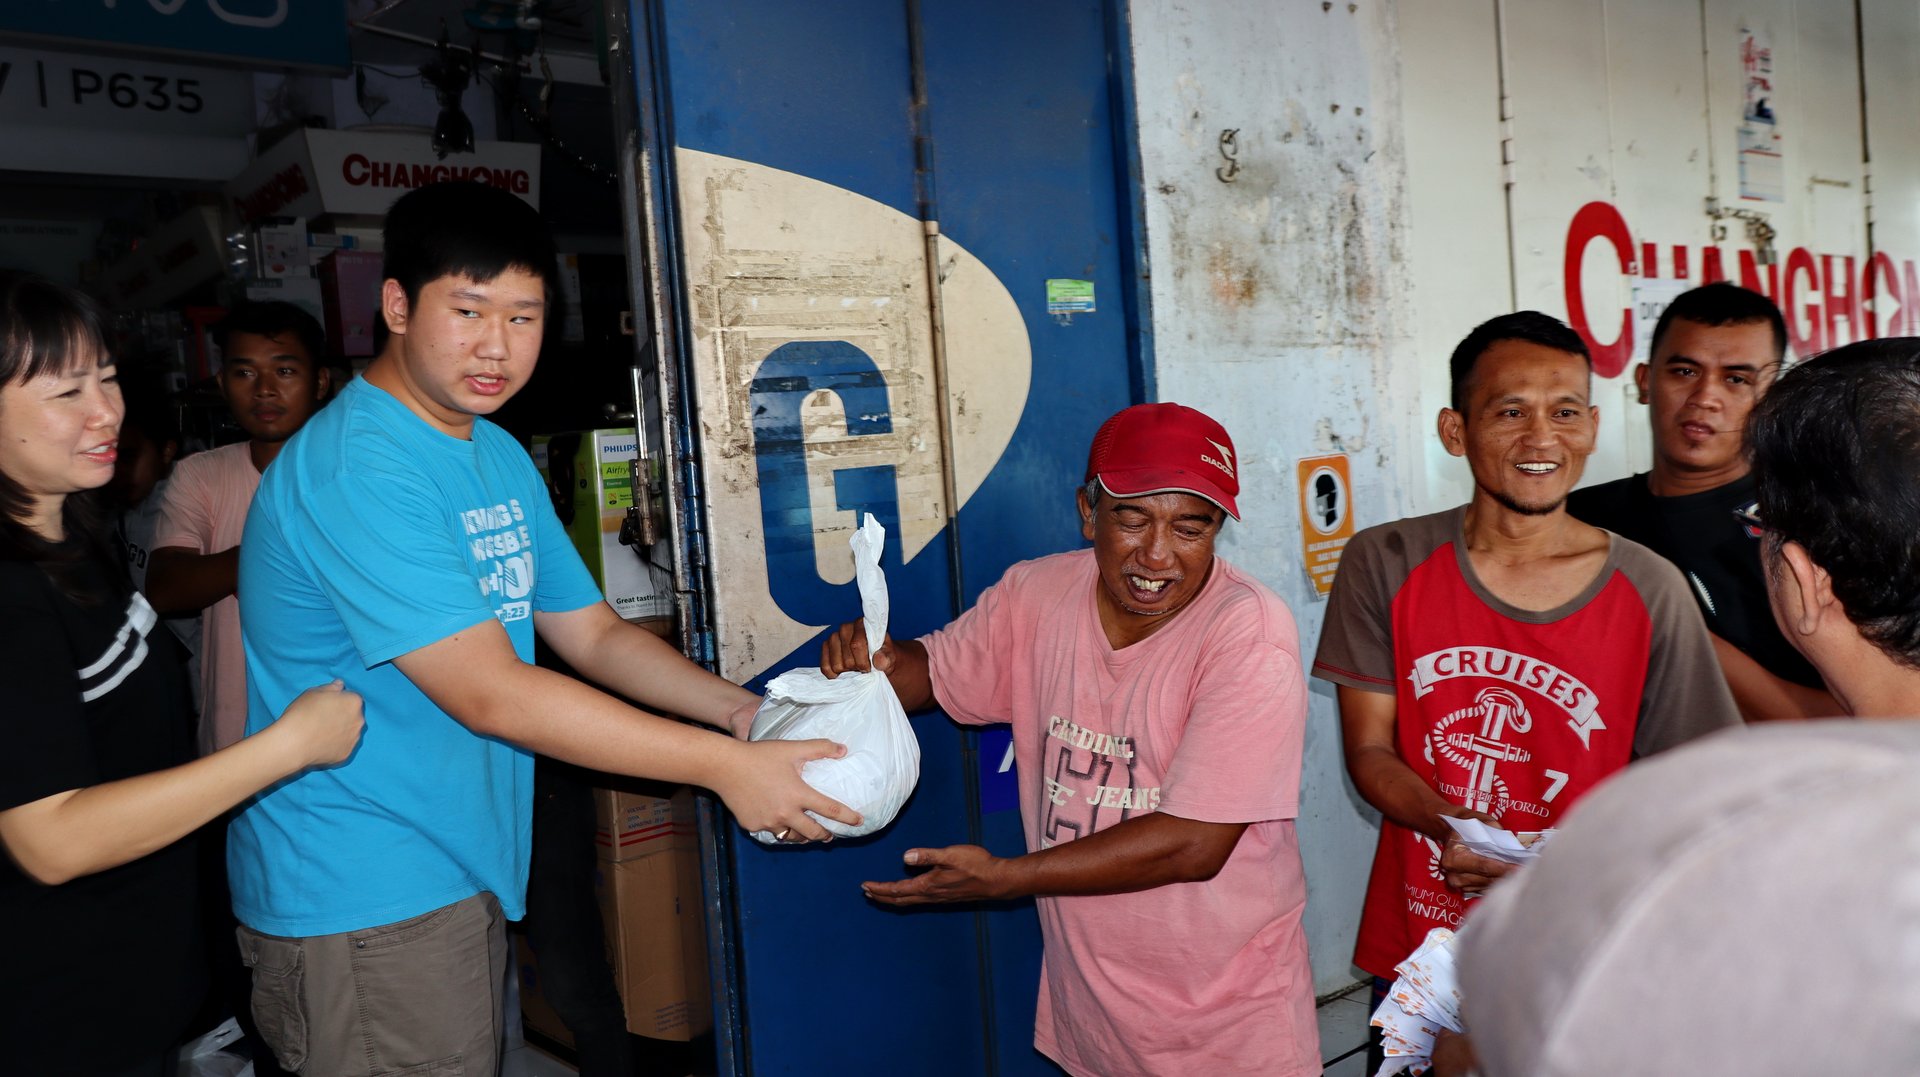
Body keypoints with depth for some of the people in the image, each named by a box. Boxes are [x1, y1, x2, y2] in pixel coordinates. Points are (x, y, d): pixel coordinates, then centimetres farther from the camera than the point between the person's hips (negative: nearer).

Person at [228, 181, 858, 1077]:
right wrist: (723, 766, -25)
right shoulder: (356, 471, -22)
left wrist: (736, 708, -7)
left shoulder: (501, 457, 8)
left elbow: (592, 634, 9)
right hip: (363, 903, -8)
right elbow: (491, 695, -27)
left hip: (464, 872, 9)